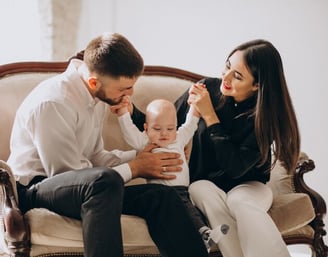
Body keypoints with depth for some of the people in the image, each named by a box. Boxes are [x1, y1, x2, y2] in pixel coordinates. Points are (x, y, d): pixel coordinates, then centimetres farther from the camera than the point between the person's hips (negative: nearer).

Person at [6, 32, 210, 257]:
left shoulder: (97, 95, 4)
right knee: (105, 180, -38)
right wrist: (134, 168, -13)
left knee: (162, 195, -13)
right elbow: (68, 173, -19)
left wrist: (139, 156, -2)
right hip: (34, 188, -8)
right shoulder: (52, 103, -22)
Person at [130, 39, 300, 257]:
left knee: (242, 203, -36)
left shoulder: (268, 115, -14)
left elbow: (236, 167, -21)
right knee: (212, 199, -34)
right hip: (203, 182, 2)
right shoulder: (207, 89, -9)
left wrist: (209, 115, -22)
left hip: (247, 184, -1)